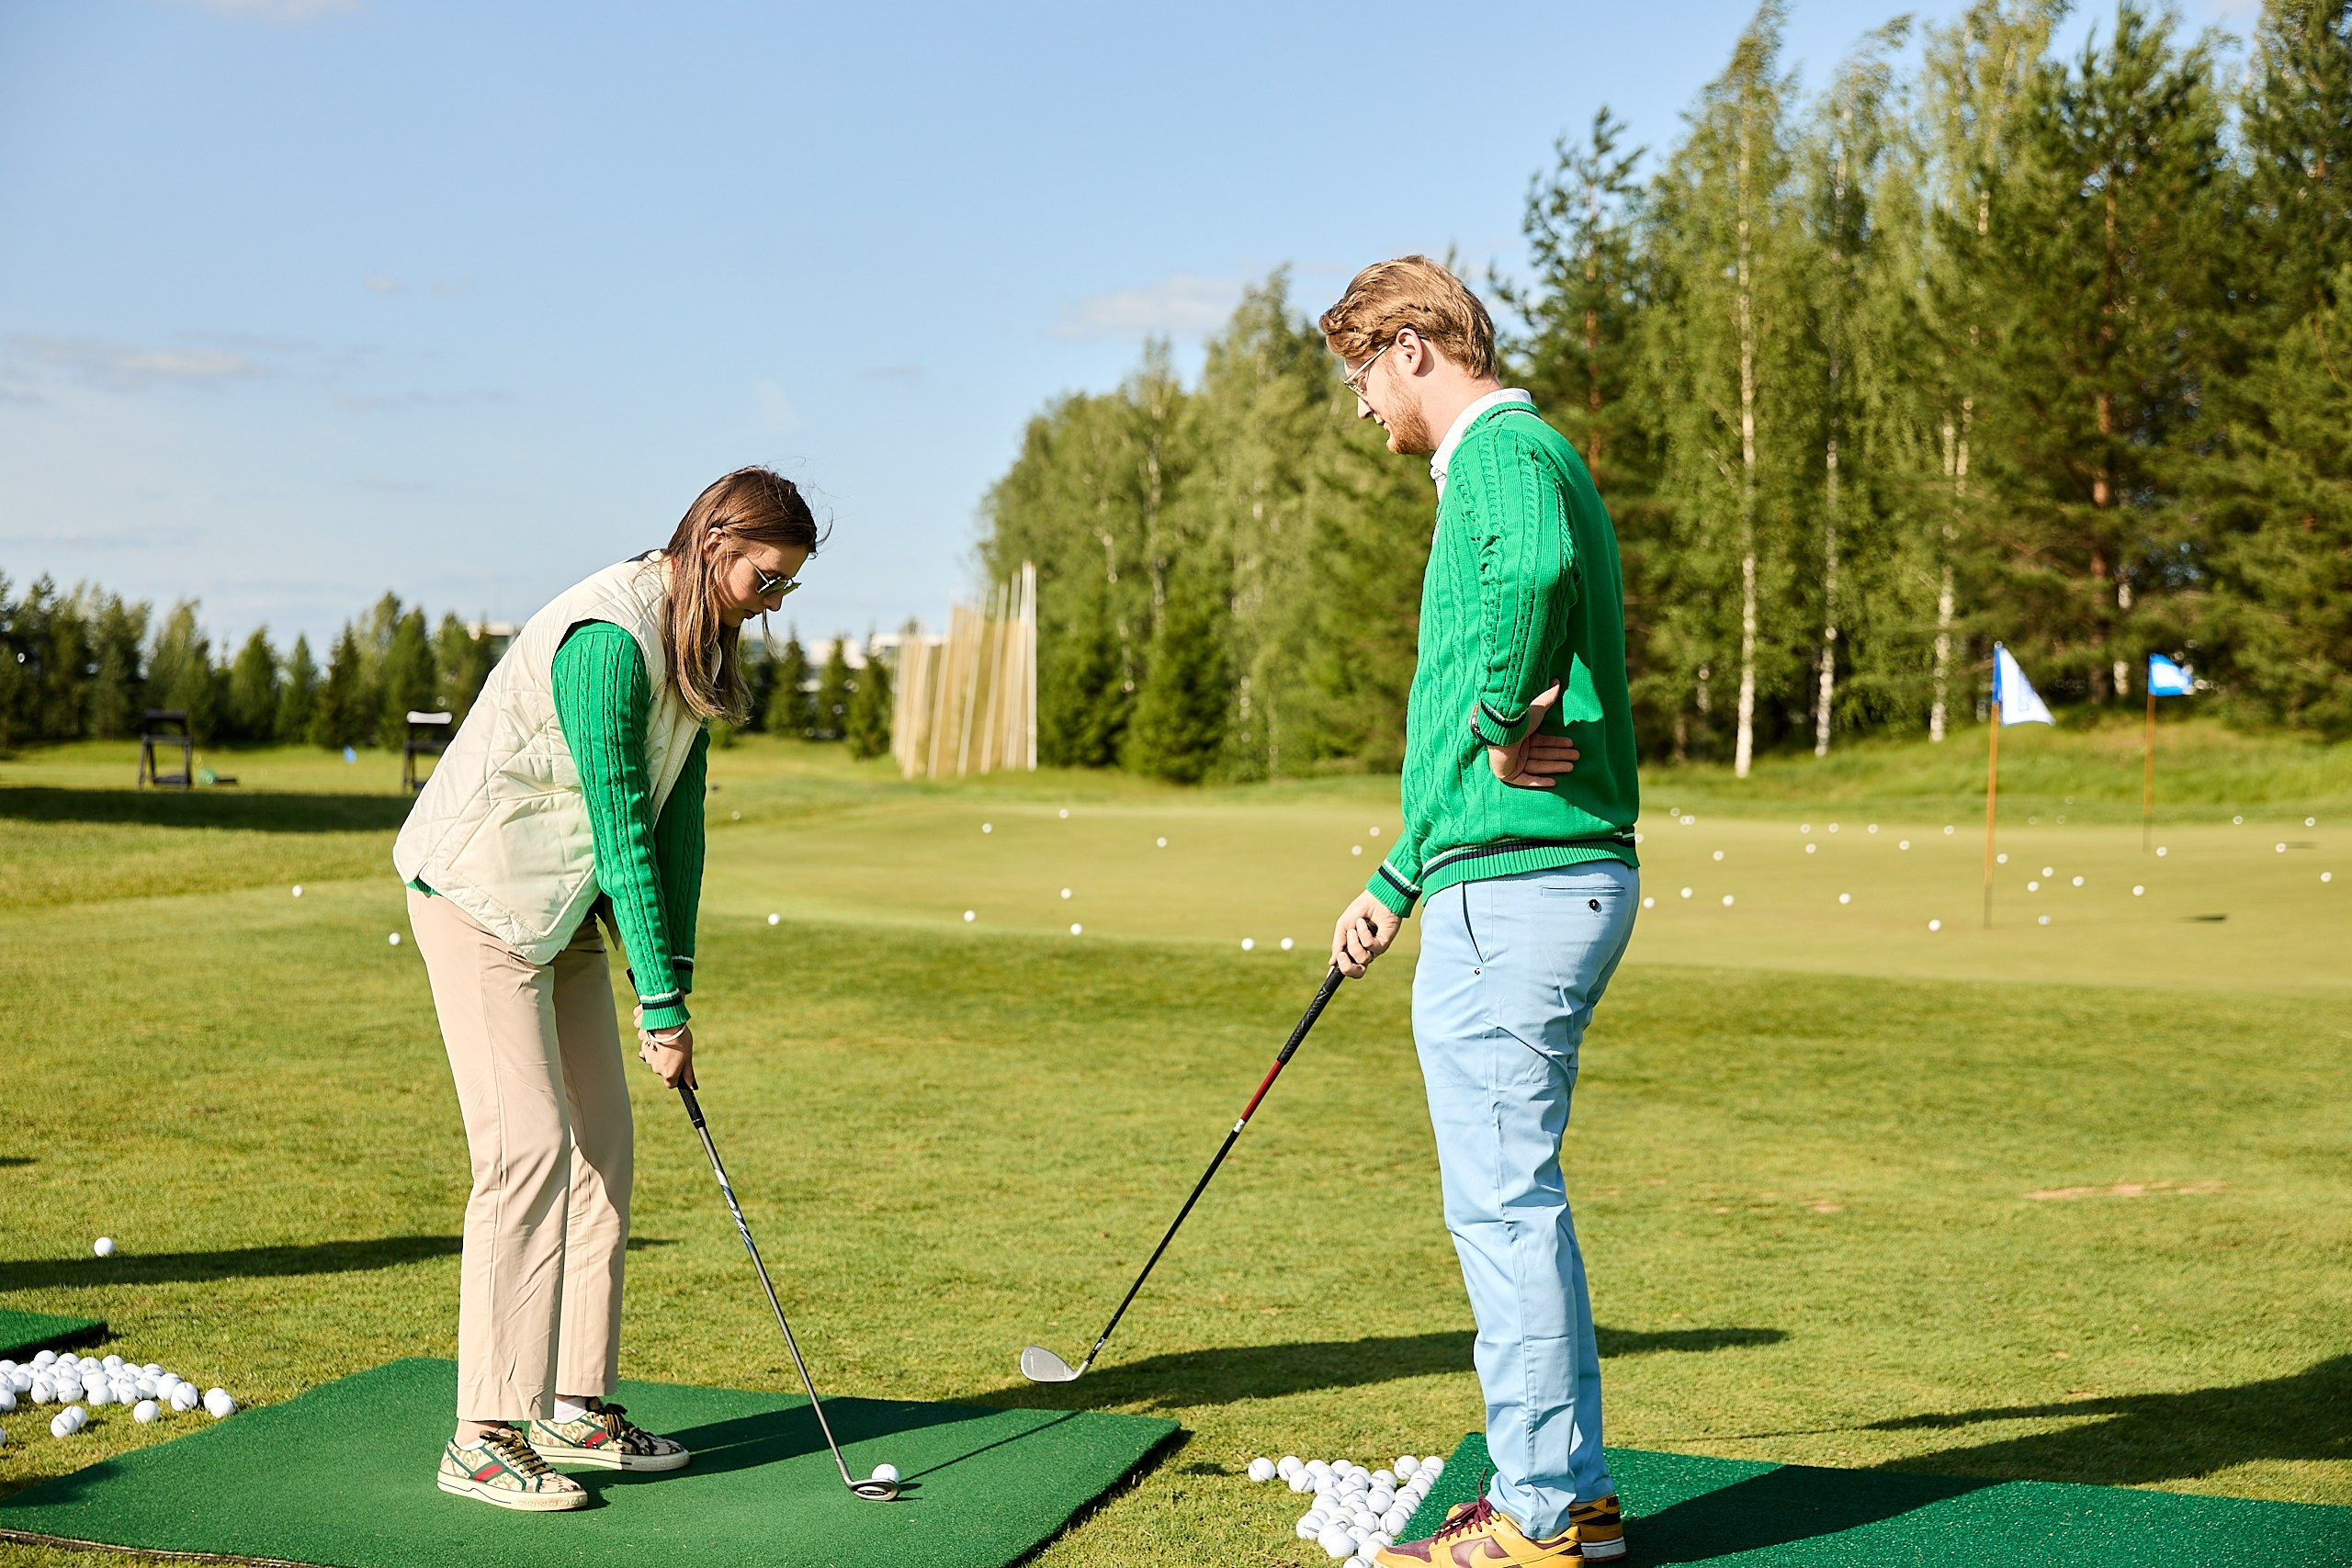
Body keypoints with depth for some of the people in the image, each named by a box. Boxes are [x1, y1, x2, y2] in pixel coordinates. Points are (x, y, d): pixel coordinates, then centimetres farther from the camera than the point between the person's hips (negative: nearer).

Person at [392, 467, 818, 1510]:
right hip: (479, 892, -10)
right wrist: (662, 1001, -22)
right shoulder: (610, 638, -25)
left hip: (563, 904, 10)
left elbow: (677, 814, 3)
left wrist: (674, 979, -3)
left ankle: (571, 1407, 16)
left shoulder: (696, 644, 5)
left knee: (601, 1142, 8)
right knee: (530, 1145, -13)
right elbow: (620, 823, -25)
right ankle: (485, 1439, -8)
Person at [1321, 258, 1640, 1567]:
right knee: (1519, 1199, 15)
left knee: (1504, 1203, -3)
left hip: (1514, 892, -10)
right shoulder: (1528, 460, 22)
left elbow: (1539, 568, -38)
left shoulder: (1505, 454, -10)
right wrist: (1397, 885, 29)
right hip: (1565, 874, 10)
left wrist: (1509, 718, -22)